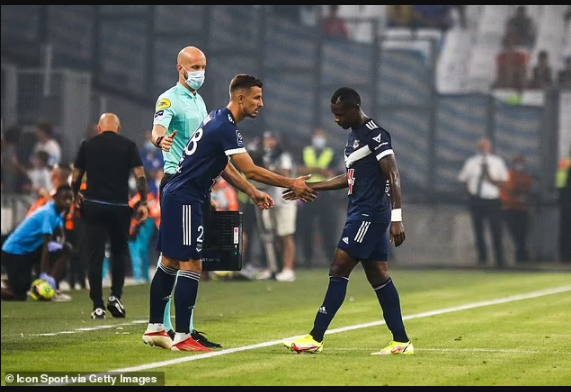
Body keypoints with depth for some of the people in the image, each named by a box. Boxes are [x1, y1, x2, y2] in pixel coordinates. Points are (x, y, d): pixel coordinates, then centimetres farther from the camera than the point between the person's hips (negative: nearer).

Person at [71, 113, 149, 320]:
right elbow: (140, 176, -4)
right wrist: (143, 204, 1)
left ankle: (98, 307, -1)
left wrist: (76, 197, 25)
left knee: (94, 256, 2)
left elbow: (76, 178, 6)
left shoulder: (87, 146, 5)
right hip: (120, 207, 0)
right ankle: (115, 297, 5)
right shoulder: (129, 146, 3)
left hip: (93, 207, 0)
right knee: (120, 251, 18)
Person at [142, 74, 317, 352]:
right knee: (191, 265, -10)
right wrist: (291, 184, -14)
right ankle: (182, 338, -10)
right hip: (186, 200, -10)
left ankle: (155, 329, 18)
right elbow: (251, 171, -21)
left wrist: (253, 193, 16)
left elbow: (223, 167, 21)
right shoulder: (225, 128, -19)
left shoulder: (219, 120, 13)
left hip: (177, 196, 10)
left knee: (170, 263, 13)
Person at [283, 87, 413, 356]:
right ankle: (401, 342, 8)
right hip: (361, 213, 10)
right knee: (378, 275, 8)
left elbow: (393, 176, -17)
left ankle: (315, 338, -8)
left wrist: (397, 217, -24)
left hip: (370, 213, -10)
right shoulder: (354, 135, 18)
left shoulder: (375, 134, -12)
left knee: (339, 270, -9)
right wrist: (311, 188, 27)